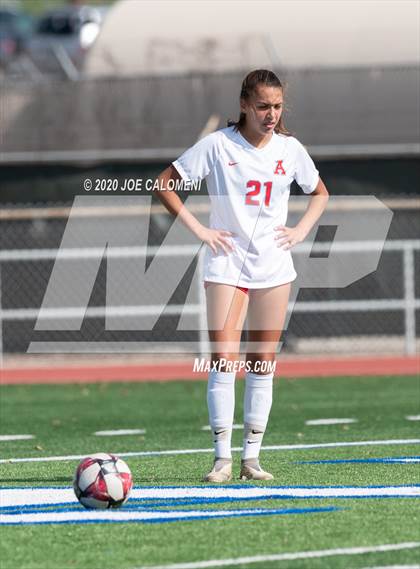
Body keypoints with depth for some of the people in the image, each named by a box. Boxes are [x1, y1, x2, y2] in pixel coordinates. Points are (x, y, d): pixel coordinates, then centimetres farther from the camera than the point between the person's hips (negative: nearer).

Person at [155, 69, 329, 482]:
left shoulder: (290, 149, 4)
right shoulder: (218, 145, -7)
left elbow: (320, 193, 21)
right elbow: (164, 184, -3)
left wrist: (301, 231, 5)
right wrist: (199, 229, -9)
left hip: (274, 265, 3)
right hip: (227, 262, -3)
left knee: (262, 362, 4)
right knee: (223, 359, -10)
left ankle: (252, 457, 9)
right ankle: (222, 458, -8)